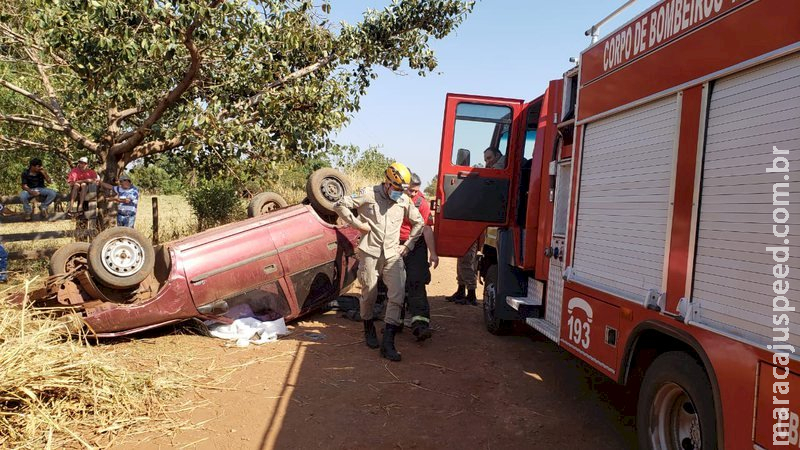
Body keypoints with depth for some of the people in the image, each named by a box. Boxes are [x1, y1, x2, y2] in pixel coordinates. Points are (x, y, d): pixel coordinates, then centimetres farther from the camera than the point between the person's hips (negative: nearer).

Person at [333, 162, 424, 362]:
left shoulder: (404, 201, 9)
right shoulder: (368, 194, -3)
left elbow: (418, 222, 21)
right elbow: (340, 205, -3)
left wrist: (408, 245, 13)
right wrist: (357, 223, -8)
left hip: (393, 254, 3)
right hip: (370, 253, -3)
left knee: (397, 295, -8)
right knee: (369, 293, 6)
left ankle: (388, 343, -6)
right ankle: (369, 330, 32)